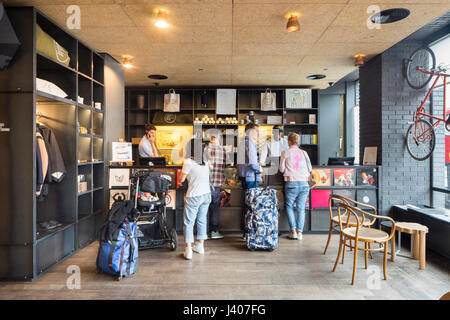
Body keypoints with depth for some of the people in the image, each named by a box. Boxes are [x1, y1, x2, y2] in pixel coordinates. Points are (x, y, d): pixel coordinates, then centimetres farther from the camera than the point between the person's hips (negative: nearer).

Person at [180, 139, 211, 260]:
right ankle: (200, 245, 30)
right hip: (206, 194, 6)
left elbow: (181, 180, -5)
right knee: (202, 220, 18)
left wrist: (182, 172, 15)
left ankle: (188, 250, 3)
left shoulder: (188, 162, -14)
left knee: (189, 223, 5)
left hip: (194, 196, -6)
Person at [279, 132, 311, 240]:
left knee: (289, 206, 13)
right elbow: (310, 168, 12)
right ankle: (299, 232, 8)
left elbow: (281, 169, 3)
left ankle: (293, 231, 7)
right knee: (301, 208, 9)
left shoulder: (285, 152, 1)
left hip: (291, 183, -2)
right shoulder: (304, 152, 9)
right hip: (304, 183, 3)